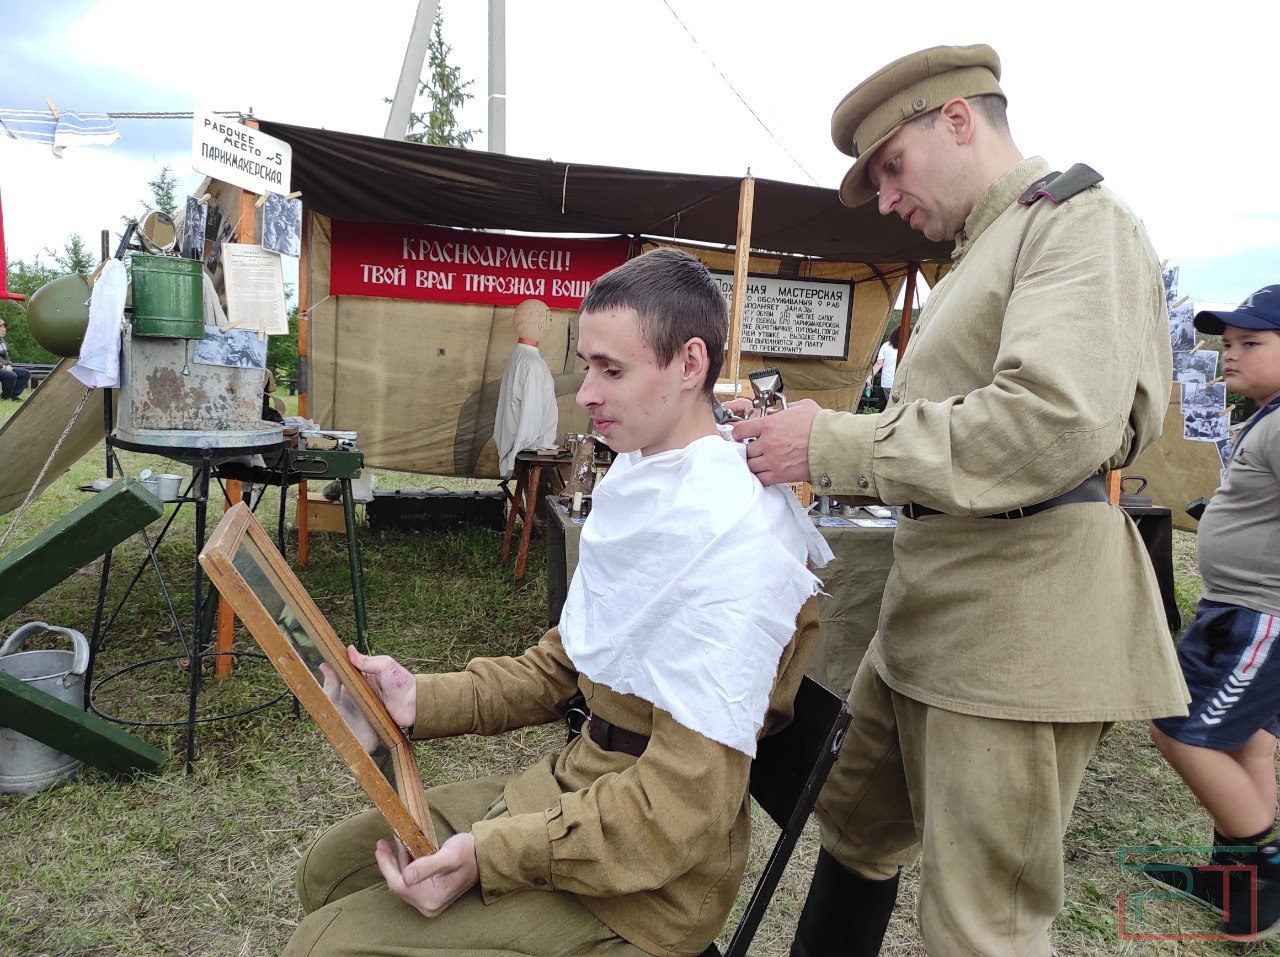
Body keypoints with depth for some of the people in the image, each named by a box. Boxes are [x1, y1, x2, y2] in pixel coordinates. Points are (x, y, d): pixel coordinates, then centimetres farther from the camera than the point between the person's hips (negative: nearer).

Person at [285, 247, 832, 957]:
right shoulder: (635, 478, 5)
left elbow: (684, 811, -25)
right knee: (329, 868, 14)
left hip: (650, 883, -8)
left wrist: (488, 856, -23)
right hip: (574, 785, 8)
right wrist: (425, 700, -1)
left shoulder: (734, 539, -26)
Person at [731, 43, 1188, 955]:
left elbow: (1056, 420, -24)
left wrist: (834, 443, -18)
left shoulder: (1079, 218, -7)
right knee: (856, 828, 21)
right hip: (934, 607, 10)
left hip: (1018, 615, -9)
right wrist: (810, 441, 5)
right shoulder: (984, 252, 22)